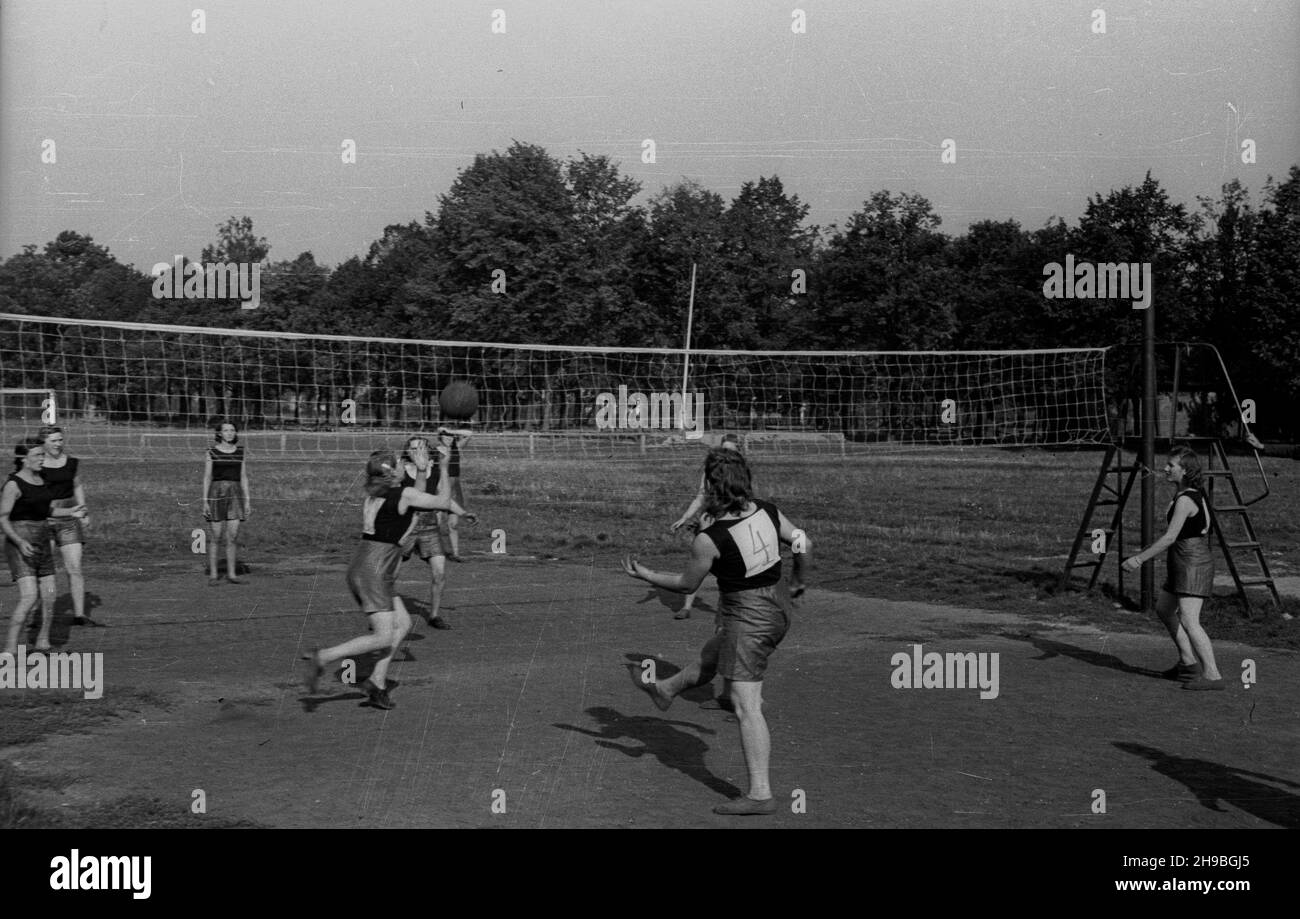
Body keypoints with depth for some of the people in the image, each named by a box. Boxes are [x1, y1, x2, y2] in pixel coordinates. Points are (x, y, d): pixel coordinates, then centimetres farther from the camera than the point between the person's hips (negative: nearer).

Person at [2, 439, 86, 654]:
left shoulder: (39, 480, 11)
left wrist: (70, 512, 10)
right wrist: (20, 542, -27)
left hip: (42, 544, 8)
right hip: (20, 546, -8)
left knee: (49, 597, 8)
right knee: (28, 598, -18)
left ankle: (43, 642, 25)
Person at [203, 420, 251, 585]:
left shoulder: (240, 451, 8)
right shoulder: (212, 451, 0)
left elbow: (243, 478, 10)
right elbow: (207, 478, -1)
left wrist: (247, 501, 5)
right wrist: (205, 501, -6)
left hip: (235, 495, 3)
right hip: (217, 493, -3)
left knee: (232, 537, 1)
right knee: (216, 537, -1)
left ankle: (231, 573, 10)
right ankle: (213, 575, 7)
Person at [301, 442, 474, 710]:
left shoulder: (374, 496, 13)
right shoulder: (405, 495, -10)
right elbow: (444, 502, 5)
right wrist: (463, 512, 25)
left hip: (361, 568, 9)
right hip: (373, 574, -9)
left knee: (403, 623, 12)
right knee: (383, 638, -8)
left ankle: (377, 680, 11)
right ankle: (322, 658, -10)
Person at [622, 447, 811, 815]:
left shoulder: (708, 540, -22)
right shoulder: (768, 511, -5)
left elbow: (687, 584, -6)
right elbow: (803, 544, 8)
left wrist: (645, 575, 9)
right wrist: (799, 578, 28)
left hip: (746, 619, -8)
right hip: (777, 607, 8)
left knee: (747, 707, -3)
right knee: (710, 656, 32)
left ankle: (760, 794, -1)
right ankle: (665, 690, 58)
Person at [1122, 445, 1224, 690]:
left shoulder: (1185, 500, -19)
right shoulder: (1195, 494, 12)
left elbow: (1170, 538, -22)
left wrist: (1140, 559, -19)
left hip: (1193, 563, -11)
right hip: (1186, 562, 11)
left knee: (1188, 621, -17)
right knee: (1164, 610, 22)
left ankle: (1212, 675, -18)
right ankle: (1188, 662, 29)